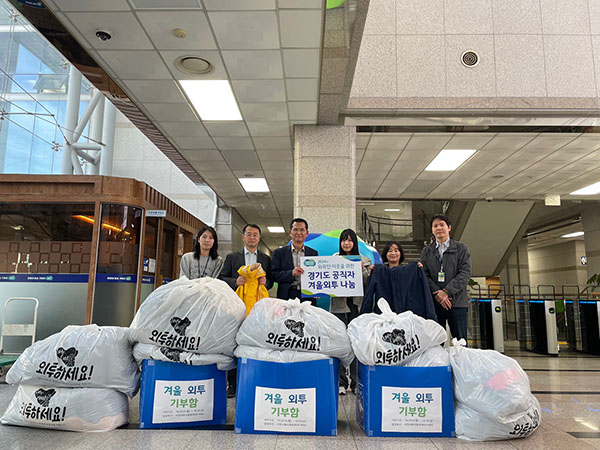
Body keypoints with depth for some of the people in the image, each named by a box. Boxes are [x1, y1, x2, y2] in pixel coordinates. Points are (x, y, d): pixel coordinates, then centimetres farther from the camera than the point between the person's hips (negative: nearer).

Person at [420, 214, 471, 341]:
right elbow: (424, 275, 4)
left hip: (457, 302, -1)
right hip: (434, 302, 2)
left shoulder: (462, 249, 8)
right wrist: (437, 293, -11)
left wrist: (447, 291, -13)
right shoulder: (426, 252, 15)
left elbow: (465, 274, -3)